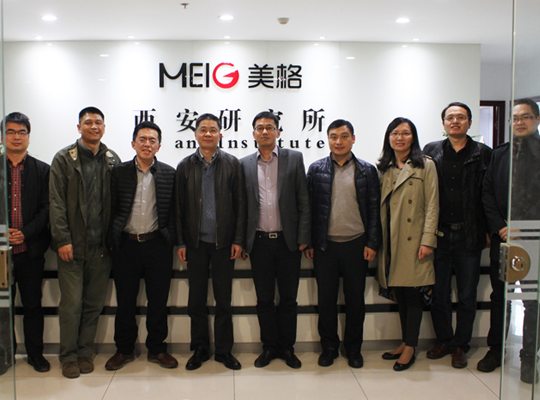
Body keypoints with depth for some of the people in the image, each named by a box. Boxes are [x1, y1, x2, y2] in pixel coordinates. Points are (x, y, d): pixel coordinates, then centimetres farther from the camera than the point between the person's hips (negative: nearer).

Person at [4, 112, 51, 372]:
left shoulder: (42, 170, 5)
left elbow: (47, 208, 0)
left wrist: (25, 233, -12)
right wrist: (4, 233, -11)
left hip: (31, 249, 0)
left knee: (33, 305, 8)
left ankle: (35, 354, 21)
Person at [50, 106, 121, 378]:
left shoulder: (112, 160, 10)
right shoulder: (64, 159, 2)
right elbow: (56, 202, -3)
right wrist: (62, 239, -10)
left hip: (102, 244, 3)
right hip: (73, 244, -3)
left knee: (95, 302, 9)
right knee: (72, 303, 0)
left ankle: (85, 352, 24)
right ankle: (69, 356, 16)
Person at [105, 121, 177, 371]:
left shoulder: (169, 174, 4)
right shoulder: (119, 172, 5)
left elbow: (174, 212, 4)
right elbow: (111, 209, 4)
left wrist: (170, 240, -2)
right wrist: (111, 240, -1)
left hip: (157, 245, 0)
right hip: (126, 245, 1)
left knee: (158, 301, 7)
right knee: (125, 301, 10)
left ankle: (156, 349, 23)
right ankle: (124, 350, 26)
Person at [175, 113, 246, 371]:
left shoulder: (232, 164, 2)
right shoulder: (185, 166, 6)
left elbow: (240, 203, 1)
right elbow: (179, 206, 5)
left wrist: (238, 240, -4)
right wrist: (180, 242, 1)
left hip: (223, 241, -1)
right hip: (195, 242, 1)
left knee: (223, 299, 7)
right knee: (196, 299, 9)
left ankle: (224, 351, 20)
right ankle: (200, 349, 23)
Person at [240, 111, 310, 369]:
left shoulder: (294, 159, 3)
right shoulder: (245, 164, 7)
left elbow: (303, 201, 1)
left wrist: (303, 238, -4)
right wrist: (241, 241, 2)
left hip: (288, 241, -1)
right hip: (259, 242, 1)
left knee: (288, 298, 8)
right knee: (264, 299, 9)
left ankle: (287, 347, 23)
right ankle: (269, 347, 24)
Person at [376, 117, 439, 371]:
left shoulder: (425, 166, 0)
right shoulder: (383, 168, 13)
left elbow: (432, 205, -5)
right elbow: (380, 206, 12)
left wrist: (428, 239, -13)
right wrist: (377, 240, 6)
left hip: (414, 241, -4)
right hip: (391, 241, 4)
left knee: (413, 294, 0)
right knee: (399, 294, 10)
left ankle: (410, 348, 10)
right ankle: (405, 343, 22)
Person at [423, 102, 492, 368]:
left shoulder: (483, 154, 3)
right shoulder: (431, 151, 6)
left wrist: (488, 230, -3)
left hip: (469, 235, -1)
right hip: (438, 234, 1)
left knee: (467, 295, 8)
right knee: (438, 293, 9)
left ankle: (460, 345, 23)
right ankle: (444, 340, 27)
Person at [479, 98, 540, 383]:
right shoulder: (499, 154, 11)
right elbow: (487, 194, 7)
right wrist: (500, 227, -4)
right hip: (502, 238, 3)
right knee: (499, 297, 12)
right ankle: (495, 349, 26)